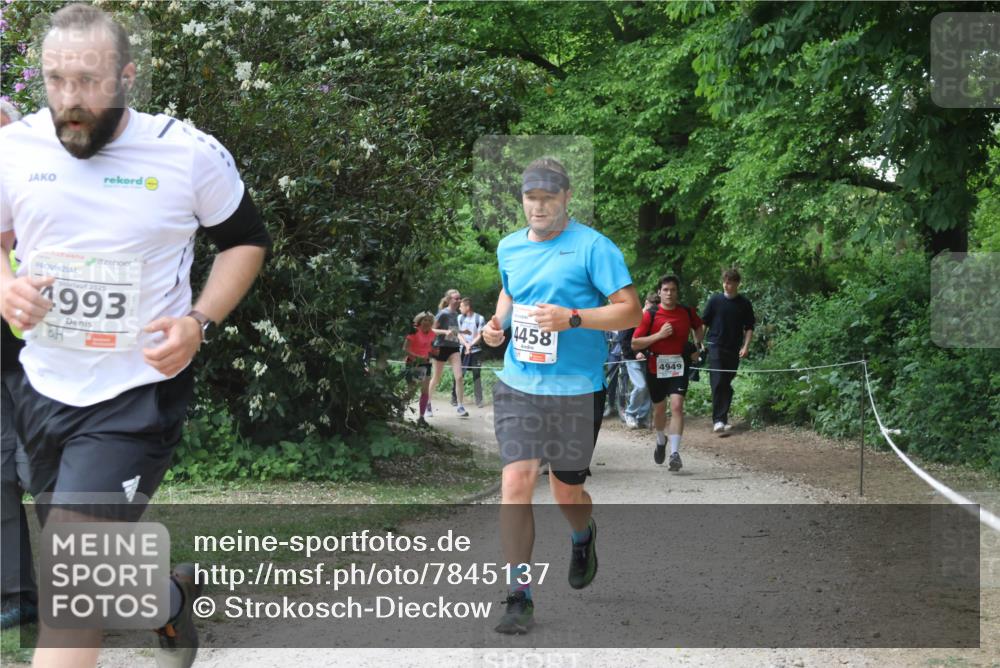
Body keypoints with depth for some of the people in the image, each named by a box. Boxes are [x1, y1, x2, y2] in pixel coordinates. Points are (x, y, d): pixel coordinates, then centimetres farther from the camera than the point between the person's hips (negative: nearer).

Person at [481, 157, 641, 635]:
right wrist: (498, 320, 9)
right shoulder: (509, 248, 10)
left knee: (566, 492, 9)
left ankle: (583, 538, 47)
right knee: (515, 482, -12)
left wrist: (572, 318, -21)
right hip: (518, 384, 3)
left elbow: (630, 309, -9)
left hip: (576, 389, -3)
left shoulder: (592, 246, -7)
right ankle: (520, 596, -6)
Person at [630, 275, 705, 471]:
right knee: (659, 408, 15)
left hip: (678, 366, 0)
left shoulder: (687, 313, 1)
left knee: (677, 406, -18)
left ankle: (675, 453, -19)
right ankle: (661, 441, 45)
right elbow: (635, 344, -10)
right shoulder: (650, 315, -7)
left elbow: (699, 327, 24)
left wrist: (697, 346, 8)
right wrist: (659, 335, -19)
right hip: (656, 367, 0)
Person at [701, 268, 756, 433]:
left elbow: (749, 327, 8)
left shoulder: (744, 304, 5)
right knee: (718, 383, -12)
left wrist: (746, 347, -3)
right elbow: (703, 322, 7)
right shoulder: (715, 300, 1)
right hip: (716, 347, -2)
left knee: (726, 384, 6)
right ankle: (718, 420, -16)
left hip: (734, 350, 2)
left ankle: (722, 418, 13)